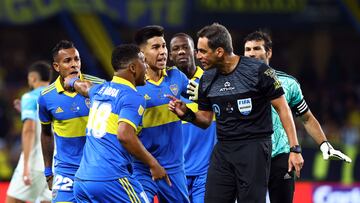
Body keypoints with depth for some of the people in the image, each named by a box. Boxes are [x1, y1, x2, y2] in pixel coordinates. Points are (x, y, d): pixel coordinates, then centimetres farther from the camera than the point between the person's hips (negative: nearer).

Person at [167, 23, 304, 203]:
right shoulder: (207, 80, 7)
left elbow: (282, 108, -5)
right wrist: (187, 114, -5)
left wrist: (295, 149, -9)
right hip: (223, 150, 6)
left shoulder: (258, 71, -10)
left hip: (254, 148, -6)